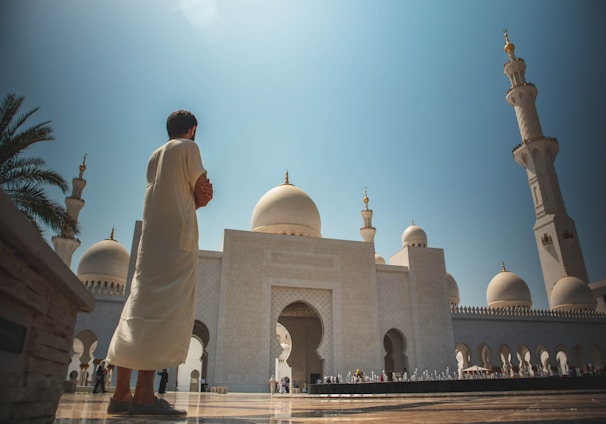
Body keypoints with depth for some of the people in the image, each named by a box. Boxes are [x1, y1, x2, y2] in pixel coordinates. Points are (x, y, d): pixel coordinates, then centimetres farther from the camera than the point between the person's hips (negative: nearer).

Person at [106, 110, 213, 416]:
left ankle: (121, 393, 6)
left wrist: (198, 197, 10)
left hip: (151, 238, 8)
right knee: (166, 311, -13)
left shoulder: (155, 156, 25)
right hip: (178, 238, -8)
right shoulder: (188, 147, 3)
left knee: (138, 310, 5)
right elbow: (201, 193, 1)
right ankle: (144, 394, -17)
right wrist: (198, 196, 20)